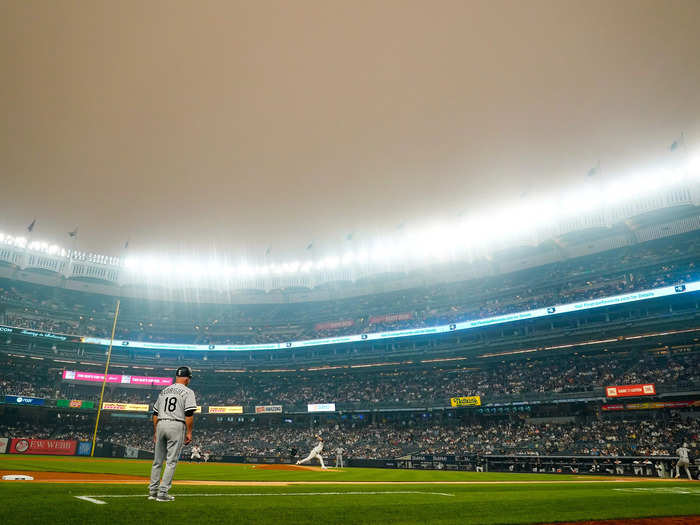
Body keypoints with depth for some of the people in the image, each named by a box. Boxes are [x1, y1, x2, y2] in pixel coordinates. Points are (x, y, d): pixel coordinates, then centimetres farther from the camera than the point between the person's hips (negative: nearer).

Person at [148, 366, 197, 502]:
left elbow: (155, 413, 17)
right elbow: (189, 414, -11)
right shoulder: (187, 392, -2)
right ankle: (163, 493, -1)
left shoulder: (164, 391, 16)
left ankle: (153, 491, 19)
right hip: (177, 426, -6)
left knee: (158, 460, 14)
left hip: (161, 424, 6)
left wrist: (155, 432, 22)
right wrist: (189, 432, -6)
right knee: (171, 461, -1)